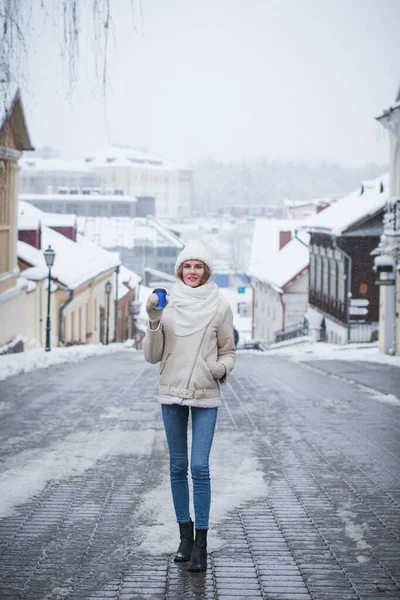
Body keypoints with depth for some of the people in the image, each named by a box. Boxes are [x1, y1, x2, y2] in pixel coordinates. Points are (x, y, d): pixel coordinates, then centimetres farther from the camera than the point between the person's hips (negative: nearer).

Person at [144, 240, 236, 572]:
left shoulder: (220, 306, 0)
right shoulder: (167, 304, 2)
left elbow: (228, 351, 7)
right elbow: (153, 356, 2)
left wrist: (223, 367, -15)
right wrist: (154, 323, -13)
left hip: (206, 396, -2)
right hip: (172, 394, 2)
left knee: (199, 467, -9)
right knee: (178, 467, 9)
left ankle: (201, 543, -2)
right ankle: (185, 536, 21)